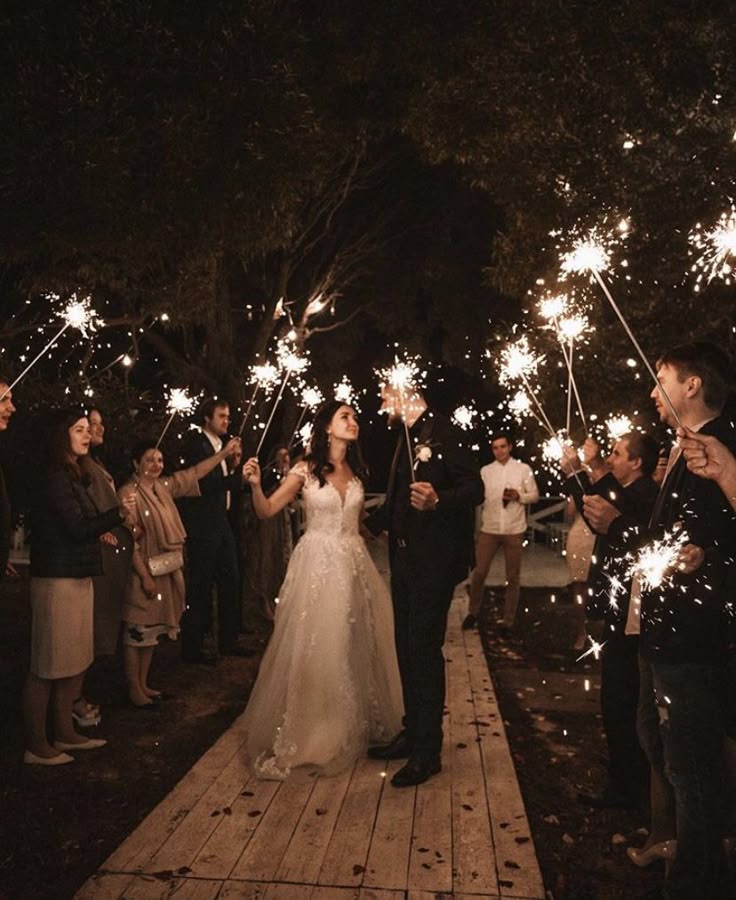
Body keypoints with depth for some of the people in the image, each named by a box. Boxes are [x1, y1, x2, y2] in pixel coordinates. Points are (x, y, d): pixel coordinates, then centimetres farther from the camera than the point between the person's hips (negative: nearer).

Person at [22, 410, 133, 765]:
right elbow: (77, 528, -19)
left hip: (77, 578, 9)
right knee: (48, 665, 0)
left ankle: (64, 733, 25)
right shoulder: (54, 477, -14)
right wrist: (118, 513, -26)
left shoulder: (72, 476, 15)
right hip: (57, 581, -9)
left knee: (74, 661, 14)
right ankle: (36, 745, 10)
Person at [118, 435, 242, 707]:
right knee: (138, 631, 2)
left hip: (167, 571, 8)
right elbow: (129, 539, -17)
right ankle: (134, 689, 14)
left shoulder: (163, 486, 7)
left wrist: (224, 452, 11)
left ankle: (143, 684, 27)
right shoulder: (129, 493, -13)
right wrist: (145, 576, -18)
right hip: (144, 571, -8)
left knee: (153, 629, 15)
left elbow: (195, 473, 14)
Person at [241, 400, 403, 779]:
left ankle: (353, 726, 32)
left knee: (354, 646, 12)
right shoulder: (305, 470, -5)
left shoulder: (356, 471, 7)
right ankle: (308, 732, 20)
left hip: (353, 563, 4)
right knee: (313, 649, 1)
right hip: (317, 563, -4)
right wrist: (256, 485, -22)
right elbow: (266, 511, -7)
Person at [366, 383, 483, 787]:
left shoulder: (444, 432, -12)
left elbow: (475, 489, -20)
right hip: (405, 559, 9)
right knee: (407, 648, 15)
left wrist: (437, 500, -36)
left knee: (424, 649, -3)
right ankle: (413, 732, 30)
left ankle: (427, 751, 10)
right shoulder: (407, 438, 15)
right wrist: (368, 523, 29)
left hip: (434, 560, -9)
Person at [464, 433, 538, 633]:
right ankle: (473, 612, 22)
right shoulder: (485, 470, 5)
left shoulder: (523, 469, 1)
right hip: (489, 529, 1)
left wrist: (518, 496, -16)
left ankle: (509, 620, 20)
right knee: (479, 573, 3)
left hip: (514, 530, -1)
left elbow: (534, 495, 3)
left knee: (513, 576, 9)